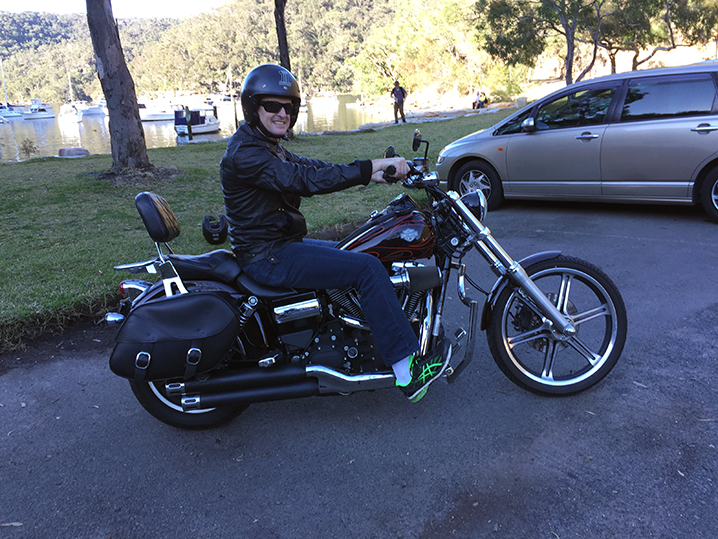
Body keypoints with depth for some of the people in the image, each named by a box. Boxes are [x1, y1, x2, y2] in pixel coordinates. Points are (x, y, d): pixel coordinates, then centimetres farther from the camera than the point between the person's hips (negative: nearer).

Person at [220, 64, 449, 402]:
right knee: (367, 268, -18)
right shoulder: (244, 152, -18)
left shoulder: (267, 146, 16)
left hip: (281, 244, 11)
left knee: (355, 253, 20)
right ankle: (407, 370, -13)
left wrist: (374, 174, -1)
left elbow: (313, 167, 10)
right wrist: (371, 167, -31)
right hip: (269, 257, -11)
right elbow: (304, 180, -30)